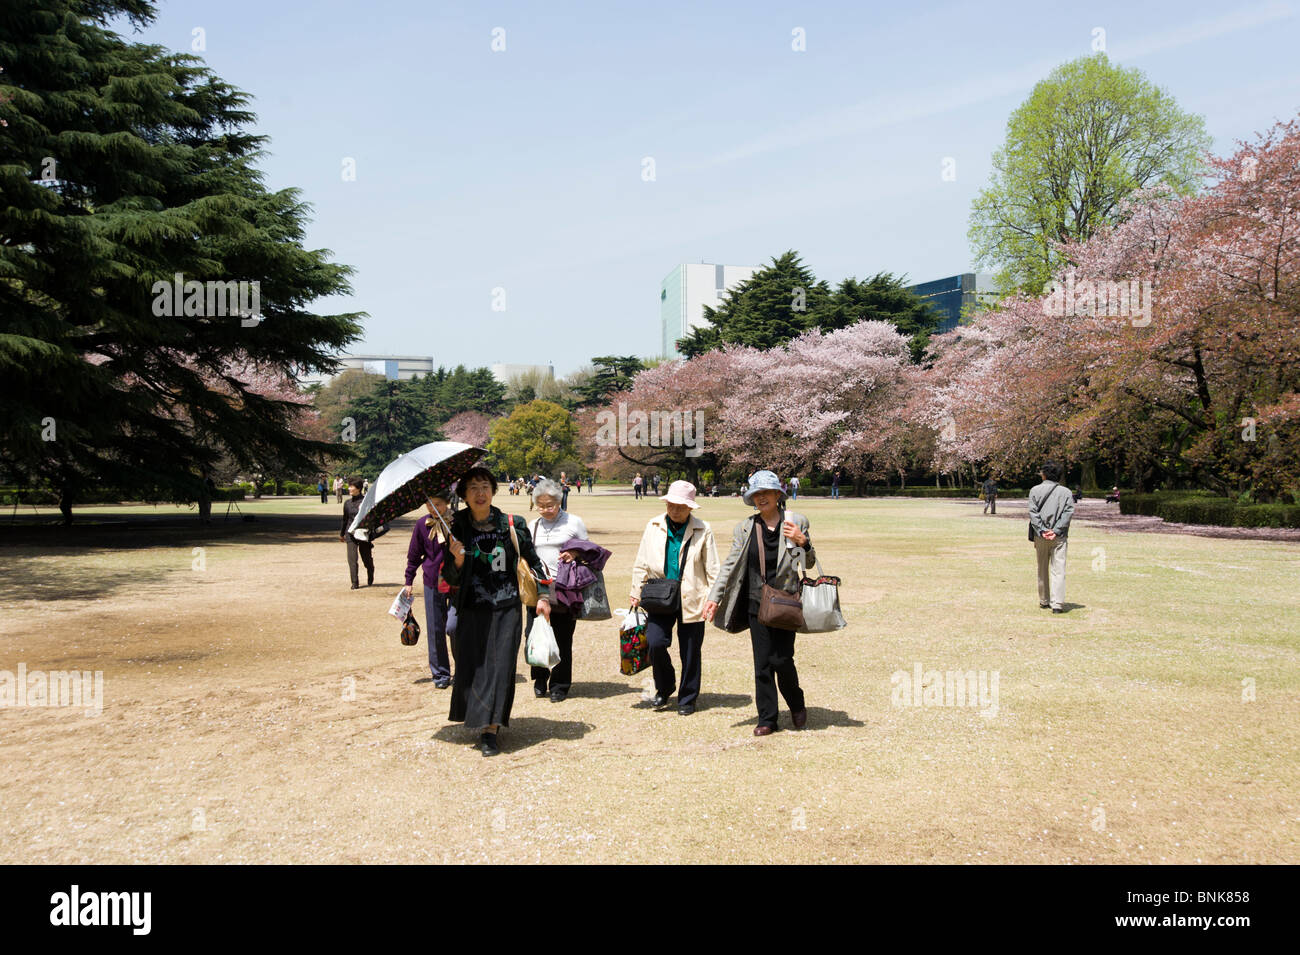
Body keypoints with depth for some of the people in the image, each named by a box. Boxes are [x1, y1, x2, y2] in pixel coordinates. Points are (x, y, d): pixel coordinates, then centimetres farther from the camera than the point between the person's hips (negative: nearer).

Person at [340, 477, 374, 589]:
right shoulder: (348, 503, 9)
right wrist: (342, 533, 29)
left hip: (364, 534, -3)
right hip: (351, 534, 3)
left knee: (366, 558, 7)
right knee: (352, 559, -8)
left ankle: (370, 579, 34)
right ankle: (354, 583, -3)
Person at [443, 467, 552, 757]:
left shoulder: (513, 526, -2)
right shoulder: (457, 528, 0)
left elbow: (534, 561, 10)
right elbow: (451, 580, 1)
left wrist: (543, 596, 6)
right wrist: (457, 559, -19)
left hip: (506, 609, -1)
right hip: (471, 610, 1)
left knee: (500, 665, -6)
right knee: (472, 665, 5)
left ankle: (490, 730, 0)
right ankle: (475, 717, 29)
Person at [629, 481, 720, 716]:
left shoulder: (703, 531, -1)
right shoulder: (653, 527, 6)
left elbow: (712, 569, 3)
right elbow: (641, 564, 12)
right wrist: (636, 593, 8)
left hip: (691, 600, -1)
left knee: (690, 651, 5)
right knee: (655, 642, -12)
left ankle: (687, 699, 24)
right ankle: (664, 689, 15)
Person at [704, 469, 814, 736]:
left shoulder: (796, 522, 3)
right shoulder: (745, 528, 7)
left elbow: (810, 562, 8)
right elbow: (730, 565, 8)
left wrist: (803, 542, -12)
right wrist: (714, 597, 1)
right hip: (757, 604, 2)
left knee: (782, 659, -5)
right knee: (762, 663, 4)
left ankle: (797, 704, 24)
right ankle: (767, 719, 16)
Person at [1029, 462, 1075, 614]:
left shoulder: (1035, 490, 3)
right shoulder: (1066, 492, 4)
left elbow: (1033, 513, -5)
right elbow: (1068, 513, -5)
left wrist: (1042, 531, -8)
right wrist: (1056, 531, -10)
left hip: (1040, 536, 1)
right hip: (1059, 537, -1)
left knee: (1042, 570, 13)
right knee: (1058, 570, -3)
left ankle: (1044, 601, 22)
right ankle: (1057, 604, -10)